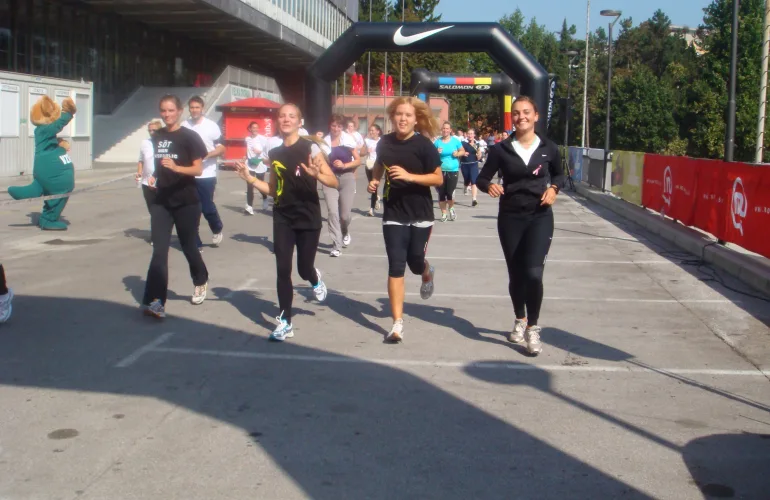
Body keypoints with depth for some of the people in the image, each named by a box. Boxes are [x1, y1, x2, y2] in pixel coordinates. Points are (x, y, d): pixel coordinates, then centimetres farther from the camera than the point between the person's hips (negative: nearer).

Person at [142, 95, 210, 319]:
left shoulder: (189, 137, -8)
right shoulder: (157, 136, 8)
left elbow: (198, 169, -13)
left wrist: (176, 167, -28)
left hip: (186, 202, -4)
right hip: (161, 200, 4)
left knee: (188, 246, 11)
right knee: (159, 250, -6)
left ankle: (201, 282, 39)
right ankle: (154, 301, -11)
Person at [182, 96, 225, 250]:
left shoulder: (212, 126, -4)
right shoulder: (184, 126, 4)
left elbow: (222, 148, -4)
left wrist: (207, 154, -20)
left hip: (206, 174, -3)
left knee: (207, 207, -4)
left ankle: (217, 229, 26)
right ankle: (196, 243, 14)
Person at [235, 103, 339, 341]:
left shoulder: (310, 147, -9)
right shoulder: (274, 153, 7)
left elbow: (334, 182, -12)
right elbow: (273, 190, 14)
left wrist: (316, 174, -31)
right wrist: (250, 178, 1)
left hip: (309, 219, -3)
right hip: (283, 218, 4)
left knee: (304, 269, 6)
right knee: (283, 270, -2)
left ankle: (315, 280, 44)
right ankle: (285, 322, 8)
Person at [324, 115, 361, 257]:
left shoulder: (349, 139, -1)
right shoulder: (325, 141, 2)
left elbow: (358, 161, -1)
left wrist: (344, 165, -16)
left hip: (347, 178, -1)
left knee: (345, 214, 2)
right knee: (332, 212, -11)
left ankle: (345, 232, 37)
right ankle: (337, 246, -5)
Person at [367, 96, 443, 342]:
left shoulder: (424, 145, -10)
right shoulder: (384, 143, 1)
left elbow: (438, 178, -12)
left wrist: (409, 176, -24)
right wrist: (374, 180, 2)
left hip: (420, 215, -2)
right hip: (393, 215, 2)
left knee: (415, 263, 8)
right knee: (396, 267, -3)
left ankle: (427, 273, 48)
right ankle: (397, 323, 1)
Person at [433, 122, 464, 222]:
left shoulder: (455, 140, 2)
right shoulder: (437, 142, 2)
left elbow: (463, 151, 11)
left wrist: (457, 154, -9)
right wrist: (436, 153, -13)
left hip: (453, 170, -1)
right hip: (440, 171, 1)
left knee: (450, 193, -10)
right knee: (441, 193, 2)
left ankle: (451, 208, 22)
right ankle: (444, 213, 18)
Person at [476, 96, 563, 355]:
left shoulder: (548, 148, 0)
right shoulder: (501, 149, -2)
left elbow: (559, 174, 17)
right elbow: (482, 178, 3)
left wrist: (553, 188, -4)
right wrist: (489, 186, -20)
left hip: (540, 217, -1)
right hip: (510, 218, 1)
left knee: (533, 273, -17)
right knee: (515, 275, 11)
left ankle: (532, 327, 0)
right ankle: (520, 320, 37)